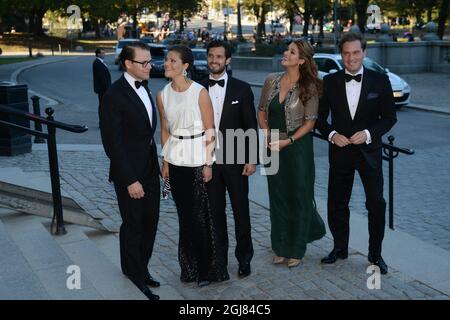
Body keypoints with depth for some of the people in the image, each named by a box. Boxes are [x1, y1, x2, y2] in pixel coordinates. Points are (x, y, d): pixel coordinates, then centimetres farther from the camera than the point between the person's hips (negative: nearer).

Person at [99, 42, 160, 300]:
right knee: (133, 226, 8)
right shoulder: (114, 95, -19)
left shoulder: (144, 86, 6)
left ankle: (142, 269, 35)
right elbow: (112, 143, -20)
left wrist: (156, 162, 8)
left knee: (150, 221, 16)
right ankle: (135, 278, 27)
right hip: (130, 173, -7)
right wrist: (130, 180, -20)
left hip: (150, 169, 7)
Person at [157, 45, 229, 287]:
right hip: (176, 159, 4)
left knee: (199, 214, -1)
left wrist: (208, 164, -9)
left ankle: (206, 268, 15)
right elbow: (165, 130, 11)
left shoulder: (200, 93, -11)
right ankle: (189, 266, 25)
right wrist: (165, 161, 9)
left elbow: (209, 131, -8)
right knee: (184, 213, 11)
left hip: (197, 159, -4)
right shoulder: (162, 95, 3)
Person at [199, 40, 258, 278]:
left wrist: (251, 159, -6)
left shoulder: (242, 88, -1)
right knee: (215, 212, 11)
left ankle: (244, 258, 20)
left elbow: (251, 127, -1)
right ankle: (219, 257, 24)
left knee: (241, 211, 6)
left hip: (235, 160, -2)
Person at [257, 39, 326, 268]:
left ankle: (296, 250, 20)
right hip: (273, 145, 4)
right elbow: (262, 111, 10)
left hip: (297, 145, -4)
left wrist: (287, 142, -15)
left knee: (299, 196, 5)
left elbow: (310, 122, -8)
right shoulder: (272, 80, 3)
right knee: (278, 196, 11)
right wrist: (268, 136, -4)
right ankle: (281, 248, 24)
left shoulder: (309, 87, -9)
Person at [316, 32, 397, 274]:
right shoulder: (330, 81, 1)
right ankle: (340, 248, 27)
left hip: (369, 151, -1)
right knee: (337, 203, 10)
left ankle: (375, 253, 17)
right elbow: (320, 117, 5)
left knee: (376, 203, 1)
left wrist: (369, 133, -16)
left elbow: (389, 117, -1)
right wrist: (332, 134, -13)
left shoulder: (380, 80, -3)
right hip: (340, 151, 2)